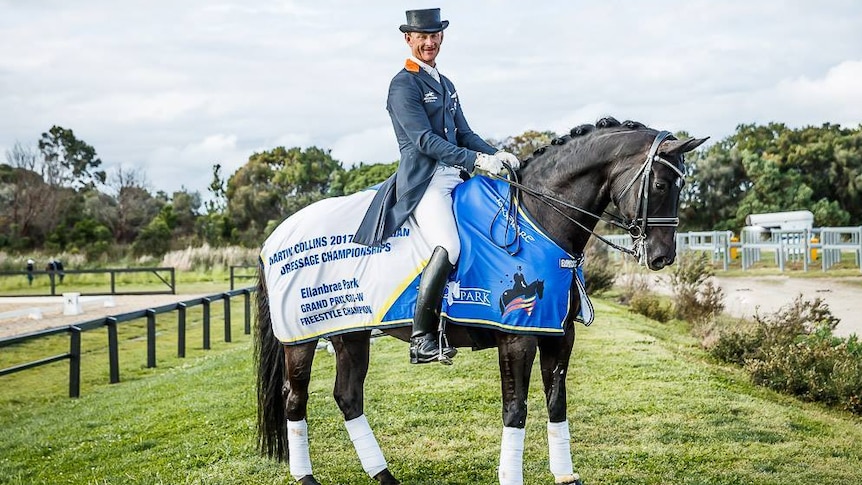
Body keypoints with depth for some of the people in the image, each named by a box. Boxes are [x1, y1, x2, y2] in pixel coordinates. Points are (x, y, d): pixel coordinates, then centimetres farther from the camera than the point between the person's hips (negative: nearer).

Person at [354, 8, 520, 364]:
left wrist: (496, 156, 1)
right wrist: (476, 161, -22)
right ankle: (421, 338, -25)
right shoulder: (403, 85, -4)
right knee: (448, 247, -29)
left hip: (454, 179, 9)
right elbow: (424, 140, -14)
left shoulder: (445, 84, 22)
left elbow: (464, 134, 20)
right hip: (423, 182, -9)